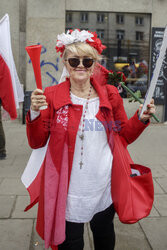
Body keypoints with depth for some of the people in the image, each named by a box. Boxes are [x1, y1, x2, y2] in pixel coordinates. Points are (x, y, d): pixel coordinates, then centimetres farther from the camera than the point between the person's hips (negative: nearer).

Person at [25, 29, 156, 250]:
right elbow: (37, 142, -4)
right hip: (68, 188, -2)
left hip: (104, 184, 3)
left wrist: (141, 119, -9)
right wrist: (34, 113, -20)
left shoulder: (109, 95, 0)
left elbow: (126, 135, 8)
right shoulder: (52, 96, -6)